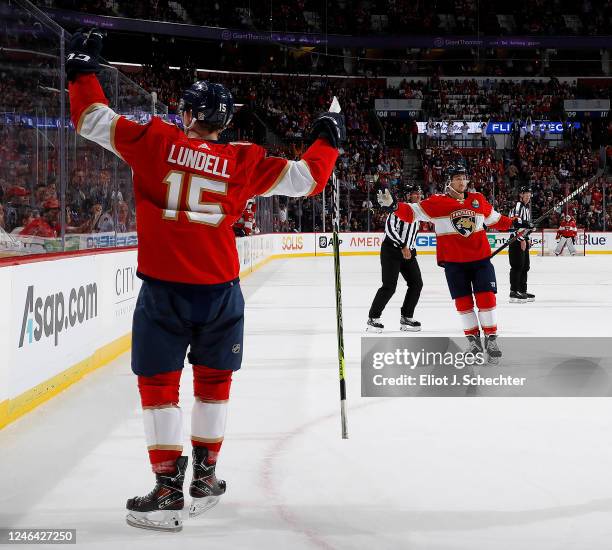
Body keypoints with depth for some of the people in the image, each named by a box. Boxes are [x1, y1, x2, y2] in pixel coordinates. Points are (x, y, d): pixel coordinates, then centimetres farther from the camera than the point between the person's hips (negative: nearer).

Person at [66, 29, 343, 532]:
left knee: (159, 382, 6)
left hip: (163, 288, -2)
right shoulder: (243, 162, 0)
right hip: (220, 291, 2)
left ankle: (168, 489, 2)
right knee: (213, 379, 18)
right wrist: (327, 140, 24)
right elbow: (306, 179, 6)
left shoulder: (156, 142, -3)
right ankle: (205, 478, 26)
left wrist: (83, 69, 16)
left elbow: (93, 120, 1)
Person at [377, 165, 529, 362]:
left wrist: (514, 224, 22)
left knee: (486, 298, -4)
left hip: (481, 258, 2)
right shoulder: (437, 202, -4)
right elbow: (411, 212, -10)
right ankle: (473, 341, 17)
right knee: (463, 301, 3)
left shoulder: (478, 199, 6)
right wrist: (392, 205, -25)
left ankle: (491, 340, 7)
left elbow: (494, 219, 22)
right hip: (454, 262, -1)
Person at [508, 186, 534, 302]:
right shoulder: (518, 206, -12)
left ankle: (523, 291, 20)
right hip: (517, 241, -10)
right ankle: (514, 292, -12)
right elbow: (516, 224, -22)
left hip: (524, 240, 10)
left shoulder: (527, 208, 21)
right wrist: (522, 239, -23)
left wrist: (527, 239, 24)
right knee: (517, 265, -12)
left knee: (525, 266, 13)